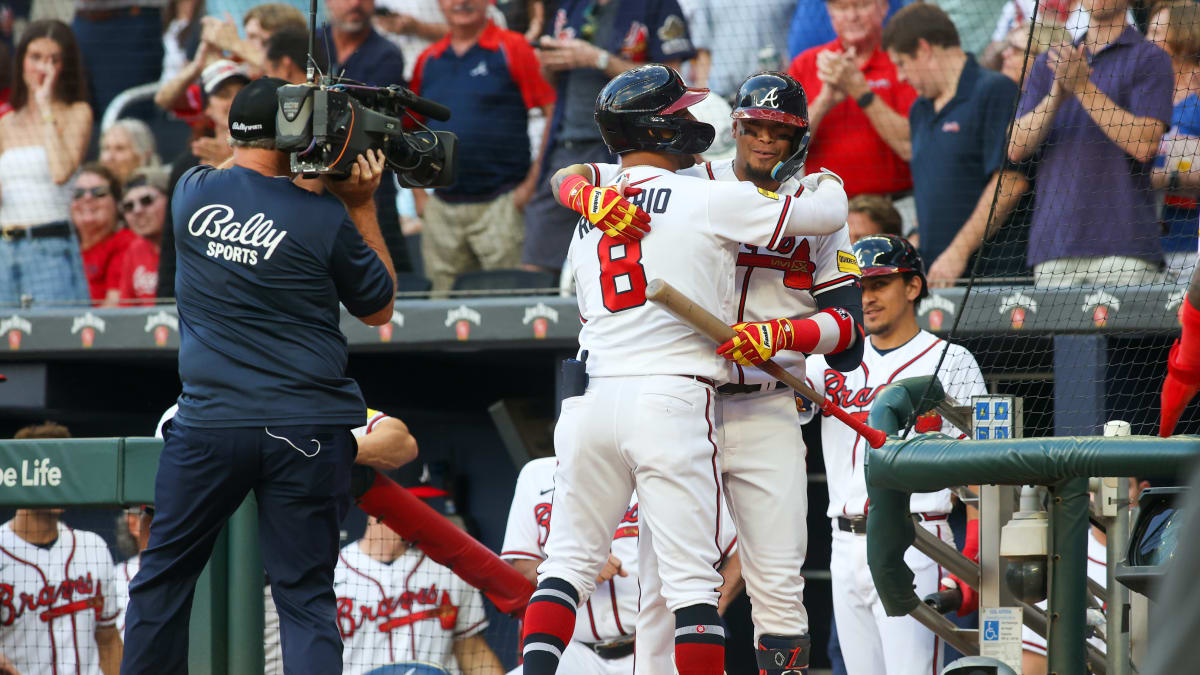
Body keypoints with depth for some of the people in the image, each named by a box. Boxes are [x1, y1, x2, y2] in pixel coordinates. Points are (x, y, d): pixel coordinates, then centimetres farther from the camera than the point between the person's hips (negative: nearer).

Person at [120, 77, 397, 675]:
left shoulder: (191, 194, 1)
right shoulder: (326, 219, -6)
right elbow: (379, 308, 9)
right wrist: (362, 206, 10)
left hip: (209, 424, 1)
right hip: (309, 433, -1)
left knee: (164, 575, 14)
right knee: (305, 592, 1)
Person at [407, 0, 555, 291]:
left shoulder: (513, 49, -2)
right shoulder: (428, 60, 13)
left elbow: (554, 114, -7)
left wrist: (532, 183, -11)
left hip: (499, 204, -5)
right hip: (442, 208, 5)